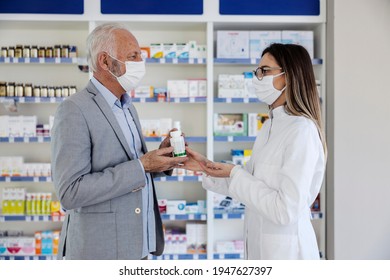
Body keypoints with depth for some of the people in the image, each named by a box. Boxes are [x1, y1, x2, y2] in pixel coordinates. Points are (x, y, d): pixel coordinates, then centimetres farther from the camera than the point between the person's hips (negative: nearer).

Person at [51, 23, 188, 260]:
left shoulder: (126, 106, 11)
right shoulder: (74, 111, -15)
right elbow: (70, 193, -22)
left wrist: (161, 157, -3)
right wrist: (141, 166, -22)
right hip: (100, 251, -7)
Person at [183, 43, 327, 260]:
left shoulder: (302, 131, -20)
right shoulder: (270, 126, 8)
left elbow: (286, 211, -25)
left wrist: (234, 174, -18)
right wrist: (206, 167, 2)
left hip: (285, 249, -8)